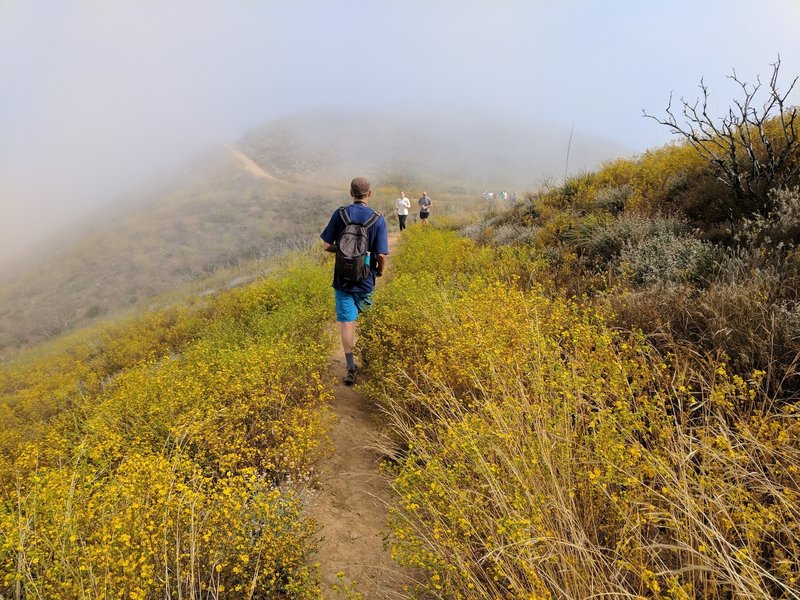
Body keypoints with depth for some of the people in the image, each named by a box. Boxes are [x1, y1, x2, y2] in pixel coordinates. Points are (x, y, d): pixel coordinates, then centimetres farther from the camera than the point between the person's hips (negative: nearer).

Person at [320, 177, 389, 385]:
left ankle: (351, 367, -1)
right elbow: (381, 255, -12)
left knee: (346, 321, 1)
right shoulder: (378, 219, -9)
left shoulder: (339, 214, -6)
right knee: (356, 315, 23)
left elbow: (326, 245, -5)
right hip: (365, 279, 1)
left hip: (342, 278, 0)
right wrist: (380, 270, 9)